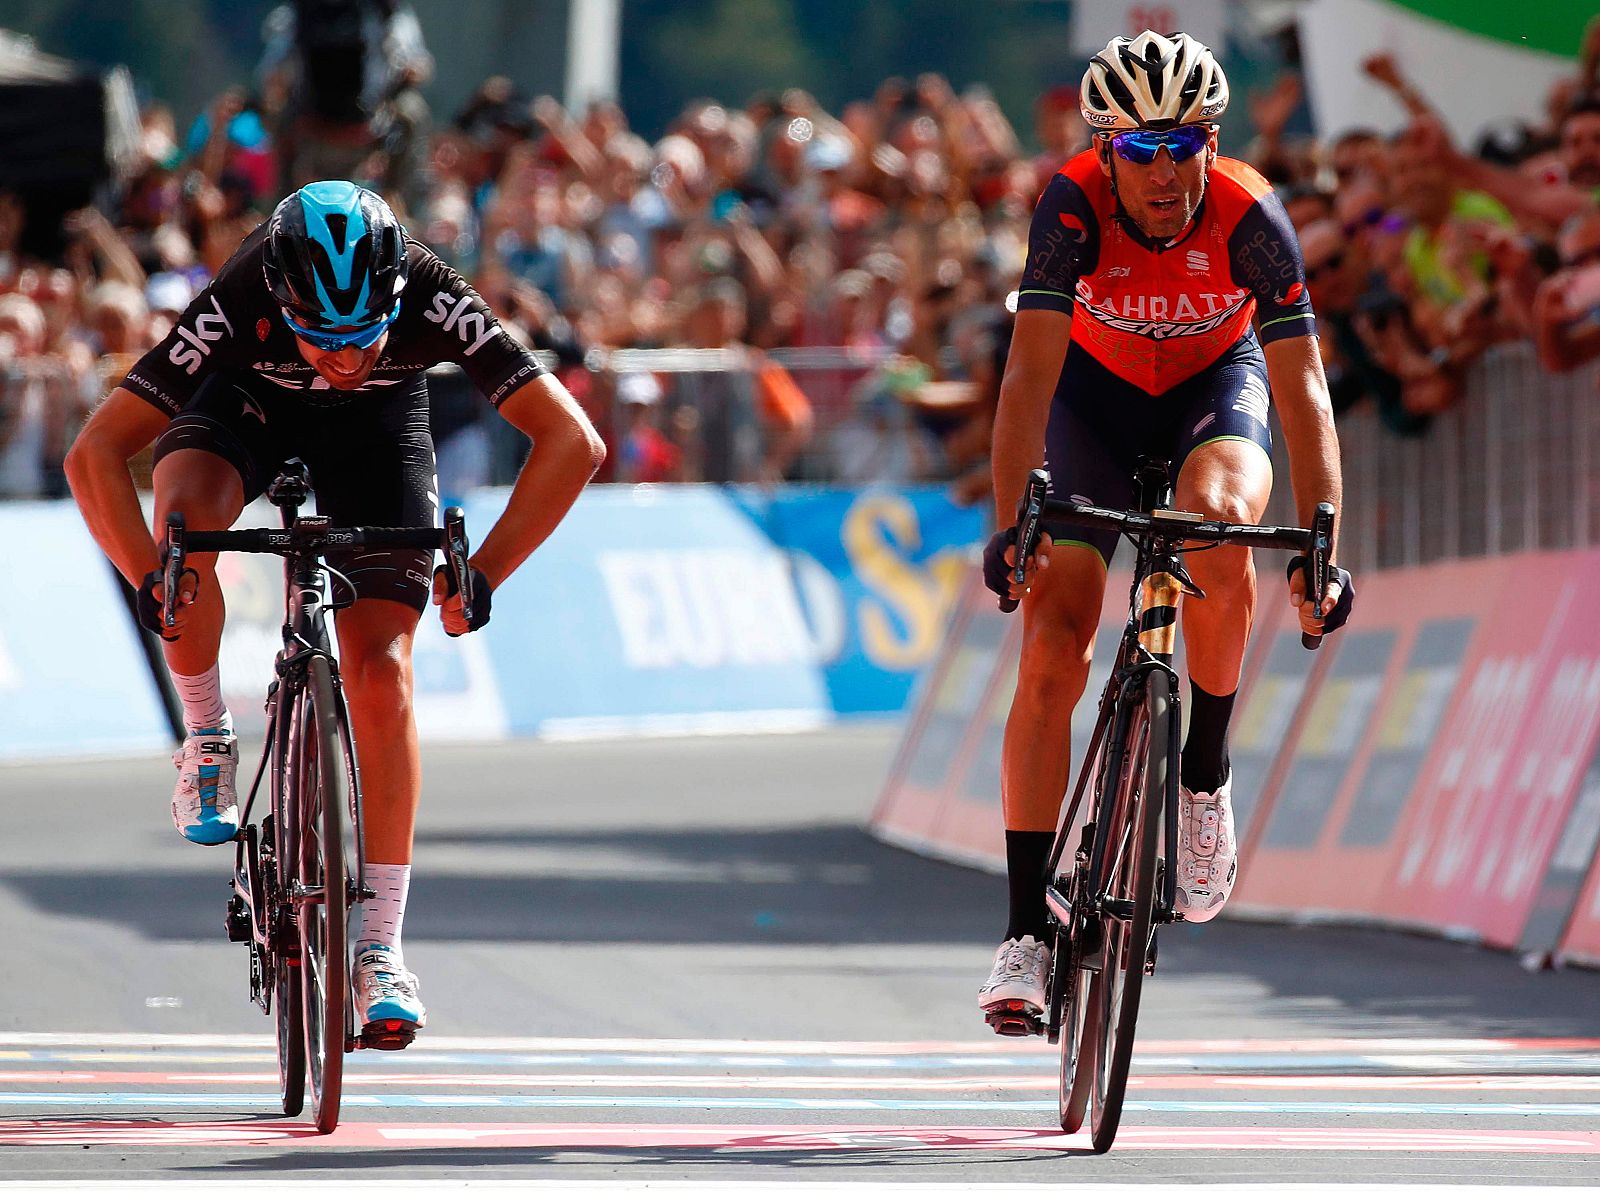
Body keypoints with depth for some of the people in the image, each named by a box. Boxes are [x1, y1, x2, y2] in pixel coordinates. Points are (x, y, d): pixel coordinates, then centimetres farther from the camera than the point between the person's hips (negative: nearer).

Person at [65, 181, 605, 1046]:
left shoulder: (432, 301, -38)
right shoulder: (237, 306, -38)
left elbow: (572, 443, -35)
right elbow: (95, 456, -34)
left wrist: (483, 575, -40)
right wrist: (149, 582, -43)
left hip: (378, 423, 0)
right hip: (249, 399, 0)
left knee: (379, 670, -13)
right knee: (187, 512, -34)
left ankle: (381, 949, -8)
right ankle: (205, 739, -8)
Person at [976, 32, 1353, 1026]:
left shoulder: (1250, 217, -29)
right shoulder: (1075, 207, -29)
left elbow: (1303, 393, -31)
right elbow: (1031, 374, -34)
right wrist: (1010, 523, -45)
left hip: (1216, 386, 0)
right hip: (1096, 393, 0)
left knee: (1217, 519, -36)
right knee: (1052, 647, -13)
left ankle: (1206, 774, -13)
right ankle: (1027, 928, -8)